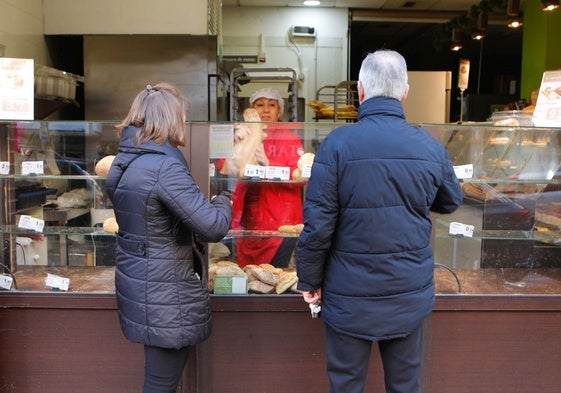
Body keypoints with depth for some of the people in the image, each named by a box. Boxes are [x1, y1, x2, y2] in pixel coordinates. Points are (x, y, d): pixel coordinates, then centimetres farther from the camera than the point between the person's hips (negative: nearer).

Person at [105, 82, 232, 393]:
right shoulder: (164, 166, -23)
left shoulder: (124, 161, 6)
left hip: (136, 285, 9)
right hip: (165, 299, -9)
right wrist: (223, 201, -5)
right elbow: (214, 227, -26)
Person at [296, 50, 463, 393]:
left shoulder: (337, 145, -16)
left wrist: (310, 281, -1)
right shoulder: (432, 148, -4)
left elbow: (317, 224, -14)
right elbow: (452, 202, 13)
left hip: (350, 299, -3)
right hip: (411, 295, 3)